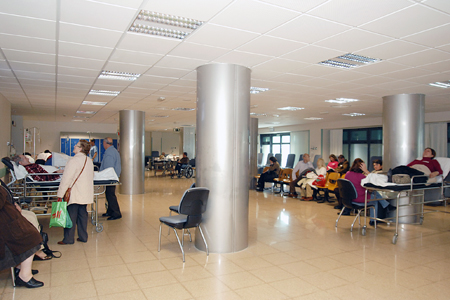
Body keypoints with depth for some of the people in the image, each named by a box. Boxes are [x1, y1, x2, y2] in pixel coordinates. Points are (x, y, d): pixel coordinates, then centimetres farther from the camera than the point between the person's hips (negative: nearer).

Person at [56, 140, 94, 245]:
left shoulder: (73, 160, -15)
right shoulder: (89, 161, 8)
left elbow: (66, 179, -16)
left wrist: (60, 194, -11)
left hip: (74, 194, -7)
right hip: (85, 194, 7)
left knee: (71, 216, 2)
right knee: (82, 214, 13)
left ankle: (68, 239, 9)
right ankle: (83, 237, 19)